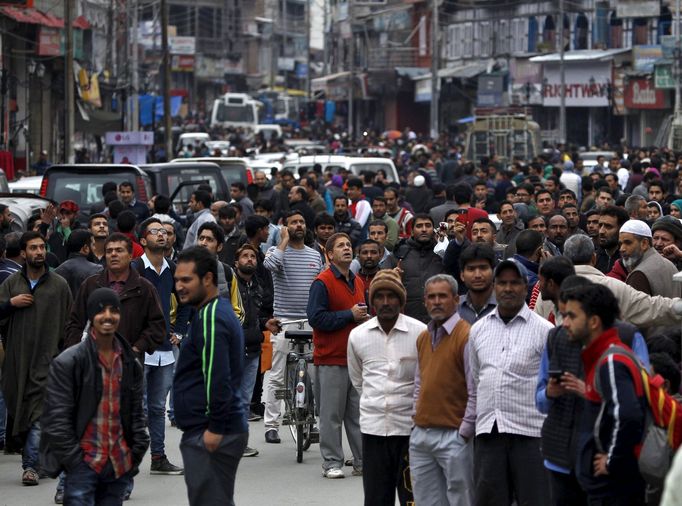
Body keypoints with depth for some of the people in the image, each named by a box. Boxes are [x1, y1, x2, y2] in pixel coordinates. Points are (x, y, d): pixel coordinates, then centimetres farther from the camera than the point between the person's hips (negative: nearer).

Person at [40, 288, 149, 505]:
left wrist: (137, 452, 5)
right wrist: (75, 460, -11)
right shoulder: (68, 363, -6)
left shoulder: (130, 363, 11)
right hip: (84, 463, -5)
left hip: (120, 466, 5)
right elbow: (56, 418, -8)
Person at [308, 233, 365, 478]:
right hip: (331, 359, -7)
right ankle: (332, 462, 3)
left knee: (359, 413, 8)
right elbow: (316, 318, -17)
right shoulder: (322, 283, -7)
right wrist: (349, 315, -17)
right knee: (331, 414, -3)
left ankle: (363, 461, 13)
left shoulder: (358, 283, 16)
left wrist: (366, 317, 8)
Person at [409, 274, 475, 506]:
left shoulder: (466, 336, -10)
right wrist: (418, 419, 13)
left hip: (453, 436, -8)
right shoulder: (423, 338, 15)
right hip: (421, 435, 8)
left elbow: (476, 391, -13)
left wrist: (464, 432, -13)